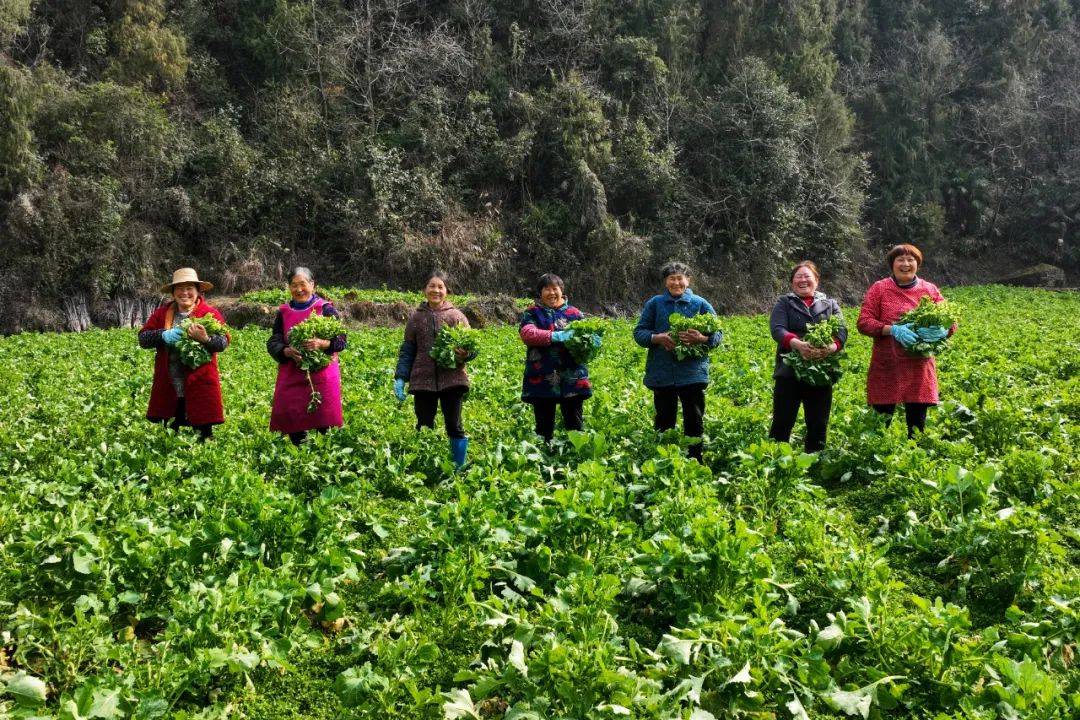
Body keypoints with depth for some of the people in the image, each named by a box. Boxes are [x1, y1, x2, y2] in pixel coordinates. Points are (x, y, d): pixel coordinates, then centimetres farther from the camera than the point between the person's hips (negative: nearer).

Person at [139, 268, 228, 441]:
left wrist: (206, 339, -34)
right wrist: (163, 335, -17)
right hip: (167, 388, 3)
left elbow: (223, 342, -12)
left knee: (203, 433, 0)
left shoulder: (210, 313, -3)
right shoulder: (162, 313, 8)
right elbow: (142, 338, 2)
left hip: (199, 385, -3)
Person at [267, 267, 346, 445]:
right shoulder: (283, 312, 13)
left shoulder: (326, 309, 3)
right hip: (291, 375, 3)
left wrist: (322, 344, -24)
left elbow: (341, 340, -3)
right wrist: (287, 352, -15)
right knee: (292, 424, 0)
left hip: (322, 374, -3)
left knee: (324, 423, -10)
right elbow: (273, 343, 7)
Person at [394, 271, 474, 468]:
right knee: (424, 428, 7)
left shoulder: (457, 316, 4)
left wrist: (465, 353, -18)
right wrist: (400, 378, 1)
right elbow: (407, 351, 9)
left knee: (454, 426, 2)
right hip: (423, 380, 1)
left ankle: (459, 469, 12)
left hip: (452, 380, -1)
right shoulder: (416, 317, 8)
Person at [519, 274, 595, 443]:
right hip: (542, 380, -1)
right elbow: (526, 333, -12)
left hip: (572, 379, 1)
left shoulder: (574, 313, 12)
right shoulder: (532, 313, 6)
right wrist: (555, 336, -24)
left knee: (575, 425, 2)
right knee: (544, 427, 6)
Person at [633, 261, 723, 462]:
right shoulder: (654, 303, 5)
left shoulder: (700, 304, 4)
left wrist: (701, 338, -17)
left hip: (692, 375, -1)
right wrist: (657, 338, -15)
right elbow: (639, 333, 4)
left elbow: (718, 334, 4)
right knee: (664, 422, 10)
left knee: (694, 422, 2)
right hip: (662, 375, 1)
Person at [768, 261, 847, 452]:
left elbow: (842, 331, 0)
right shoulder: (784, 303, 9)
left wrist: (832, 347, -24)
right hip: (789, 372, -2)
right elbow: (777, 329, -8)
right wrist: (798, 344, -28)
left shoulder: (830, 305, 16)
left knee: (818, 426, 7)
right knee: (782, 423, -3)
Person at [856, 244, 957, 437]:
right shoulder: (879, 289, 3)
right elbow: (863, 322, -4)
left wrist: (940, 331, -16)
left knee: (917, 424, 5)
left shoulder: (930, 290, 10)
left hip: (920, 369, 2)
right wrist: (893, 330, -20)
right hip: (886, 369, -2)